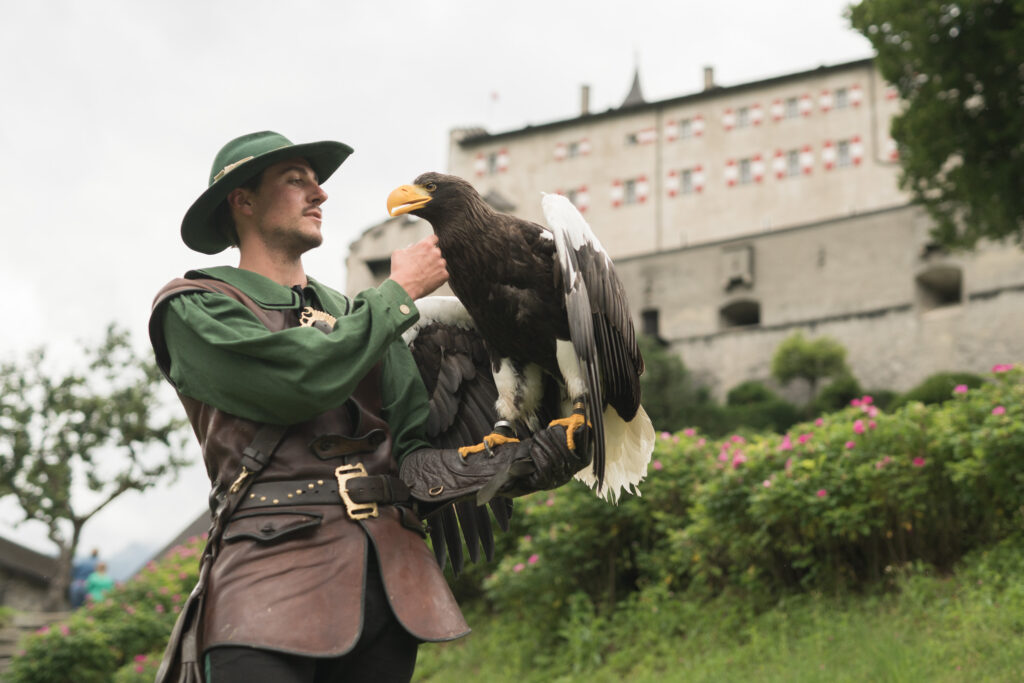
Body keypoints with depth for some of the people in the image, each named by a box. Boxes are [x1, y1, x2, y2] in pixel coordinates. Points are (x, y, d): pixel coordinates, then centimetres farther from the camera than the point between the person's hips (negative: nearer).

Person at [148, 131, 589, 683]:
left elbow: (417, 458, 13)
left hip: (391, 582, 5)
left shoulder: (358, 319, 25)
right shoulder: (191, 308, 6)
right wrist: (399, 291, 2)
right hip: (274, 570, -5)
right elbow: (303, 380, -12)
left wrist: (548, 455, -2)